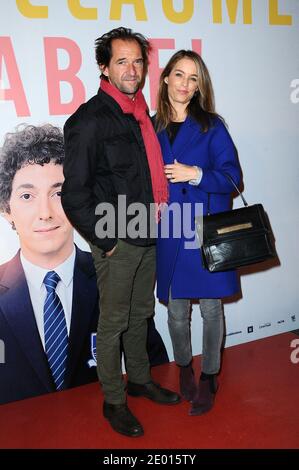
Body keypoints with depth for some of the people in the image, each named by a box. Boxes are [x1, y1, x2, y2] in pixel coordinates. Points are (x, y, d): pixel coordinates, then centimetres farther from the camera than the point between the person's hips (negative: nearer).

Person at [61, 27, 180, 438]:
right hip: (116, 242, -7)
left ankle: (139, 379, 40)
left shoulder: (141, 112, 9)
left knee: (140, 314, 20)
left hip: (147, 236, 7)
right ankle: (113, 401, 26)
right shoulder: (90, 119, -14)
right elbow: (74, 195, -17)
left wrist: (158, 210, 10)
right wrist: (105, 242, -13)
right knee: (113, 322, 7)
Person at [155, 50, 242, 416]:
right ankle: (184, 367, 35)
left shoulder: (211, 126, -1)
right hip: (169, 232, 2)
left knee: (210, 308, 6)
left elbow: (232, 175, -5)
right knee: (176, 310, 10)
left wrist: (196, 175, -18)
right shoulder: (153, 128, 6)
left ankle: (208, 377, 26)